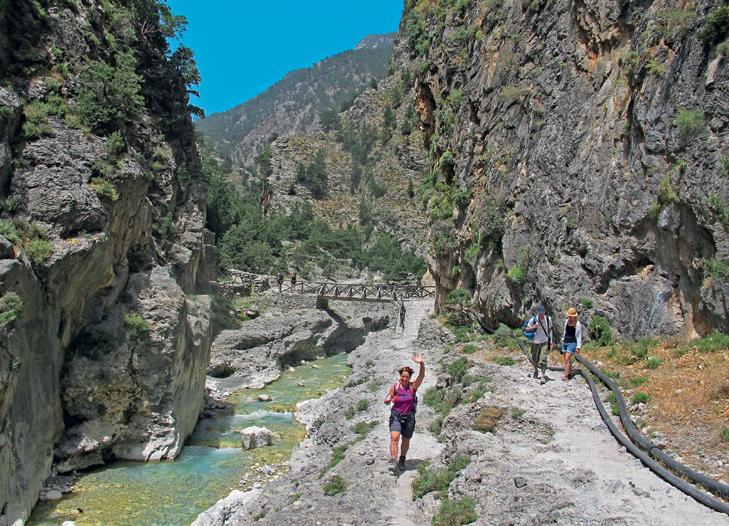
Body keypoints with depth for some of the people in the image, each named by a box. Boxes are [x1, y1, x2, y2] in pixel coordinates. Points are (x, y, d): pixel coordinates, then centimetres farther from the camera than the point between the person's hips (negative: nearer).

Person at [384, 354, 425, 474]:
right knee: (394, 437, -20)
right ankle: (393, 462, -23)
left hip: (409, 417, 1)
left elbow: (422, 376, -23)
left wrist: (422, 364, -40)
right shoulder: (395, 387, -5)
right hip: (396, 415, -1)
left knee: (406, 440, 13)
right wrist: (388, 400, -22)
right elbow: (387, 402, 3)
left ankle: (402, 461, 33)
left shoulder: (413, 386, -7)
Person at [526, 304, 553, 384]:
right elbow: (527, 329, -1)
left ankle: (543, 376, -11)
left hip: (545, 342, 0)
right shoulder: (533, 319, -9)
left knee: (543, 359, -12)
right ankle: (536, 370, 41)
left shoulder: (548, 319, -4)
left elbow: (550, 330, 9)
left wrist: (551, 341, 6)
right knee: (534, 359, 12)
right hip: (535, 342, 1)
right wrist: (533, 327, -21)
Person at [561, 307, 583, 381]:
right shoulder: (566, 321, 6)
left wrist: (578, 347, -11)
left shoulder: (577, 324, -12)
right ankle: (569, 374, 26)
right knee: (567, 359, 13)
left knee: (567, 359, -14)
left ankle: (566, 376, -13)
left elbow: (579, 336, -10)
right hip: (565, 342, 7)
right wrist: (563, 340, 23)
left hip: (572, 343, -7)